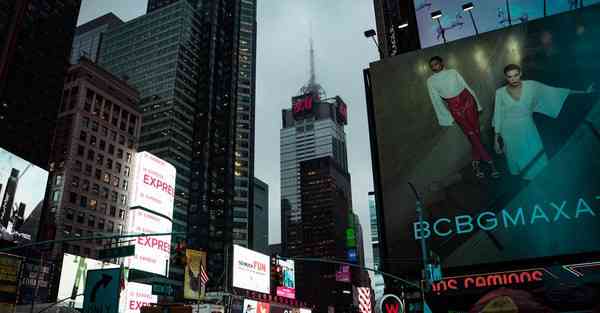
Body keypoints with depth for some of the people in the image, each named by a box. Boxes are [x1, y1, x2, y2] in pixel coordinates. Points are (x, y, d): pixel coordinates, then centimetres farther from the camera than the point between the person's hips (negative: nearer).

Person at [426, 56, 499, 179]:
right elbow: (436, 101, 2)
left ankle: (476, 162, 12)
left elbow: (466, 87, 8)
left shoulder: (453, 72, 3)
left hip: (467, 101, 1)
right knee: (472, 135, -1)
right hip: (455, 108, -1)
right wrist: (446, 117, 3)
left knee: (476, 132, 0)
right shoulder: (431, 81, -1)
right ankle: (489, 161, 7)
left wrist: (476, 103, 10)